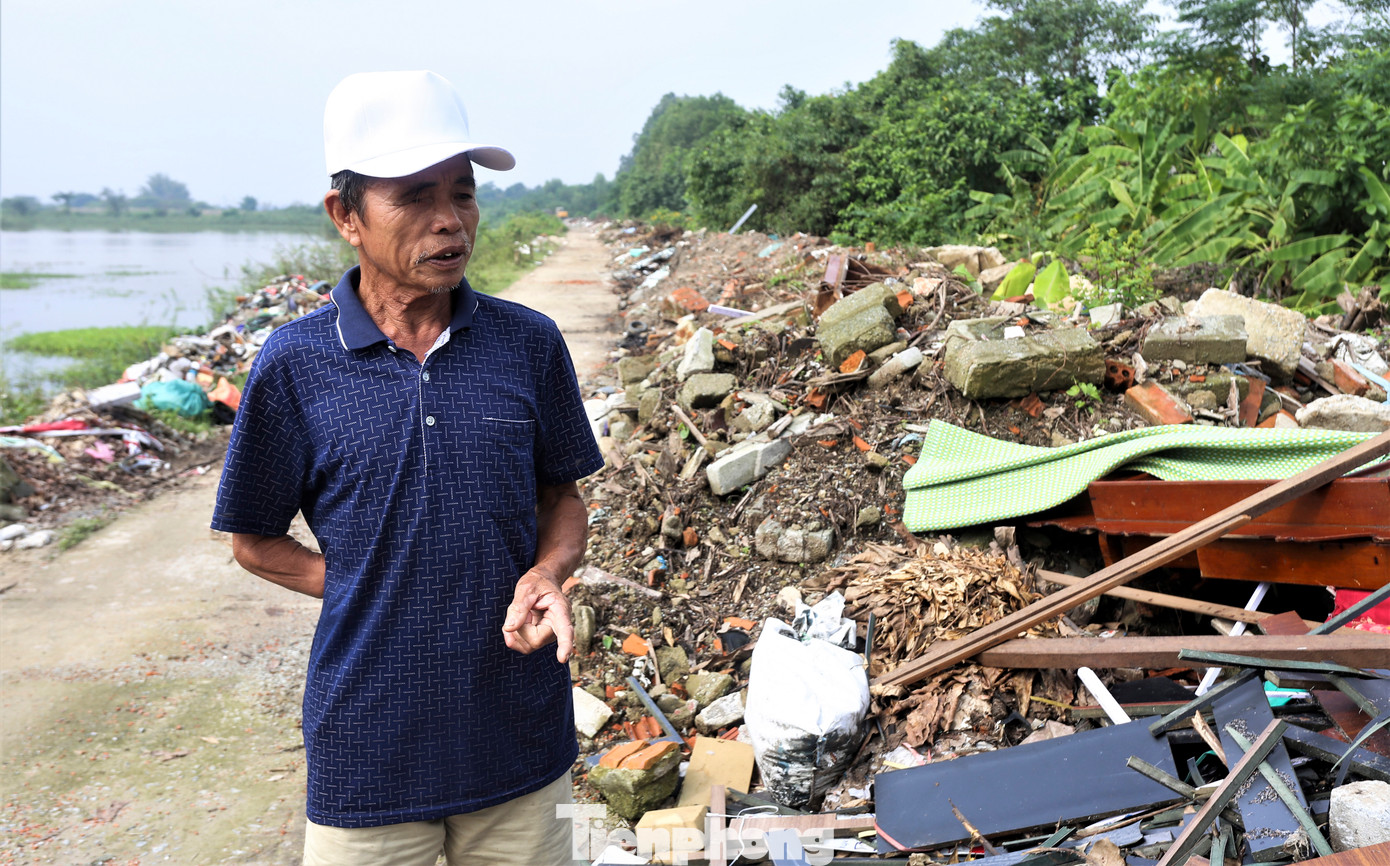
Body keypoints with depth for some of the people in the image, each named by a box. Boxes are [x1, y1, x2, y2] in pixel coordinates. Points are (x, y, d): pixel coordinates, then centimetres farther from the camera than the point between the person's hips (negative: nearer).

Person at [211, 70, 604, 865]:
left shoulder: (529, 344, -4)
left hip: (522, 734, 2)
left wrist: (546, 574, -13)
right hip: (370, 750, -1)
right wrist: (381, 595, -8)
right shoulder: (294, 366, -9)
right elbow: (256, 540, 3)